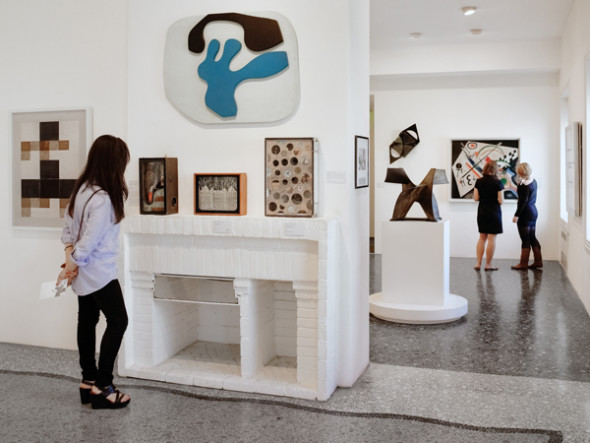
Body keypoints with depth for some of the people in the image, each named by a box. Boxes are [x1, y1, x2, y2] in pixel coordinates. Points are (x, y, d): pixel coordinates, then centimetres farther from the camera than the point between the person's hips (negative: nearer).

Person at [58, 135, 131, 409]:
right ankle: (102, 387, 1)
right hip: (99, 272, -10)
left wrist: (70, 255, 0)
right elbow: (90, 241, -23)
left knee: (87, 321, 14)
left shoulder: (82, 188, 5)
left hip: (84, 272, 10)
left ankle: (88, 381, 25)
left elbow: (68, 226, 9)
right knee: (118, 321, -3)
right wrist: (72, 263, -9)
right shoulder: (103, 199, -25)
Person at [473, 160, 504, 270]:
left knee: (482, 238, 14)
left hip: (482, 212, 4)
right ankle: (488, 264, 8)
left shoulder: (479, 182, -2)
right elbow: (500, 200, -11)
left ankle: (478, 263, 11)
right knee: (491, 238, 3)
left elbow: (476, 198, -1)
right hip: (494, 212, -4)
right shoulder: (497, 183, -11)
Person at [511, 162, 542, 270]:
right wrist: (519, 186, 11)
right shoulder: (533, 181, 9)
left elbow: (523, 201, -20)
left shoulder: (524, 185, -18)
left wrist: (516, 215, -17)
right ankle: (538, 261, 17)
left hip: (525, 213, -9)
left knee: (525, 239, -3)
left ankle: (523, 263, 3)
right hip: (533, 211, 9)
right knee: (532, 238, 14)